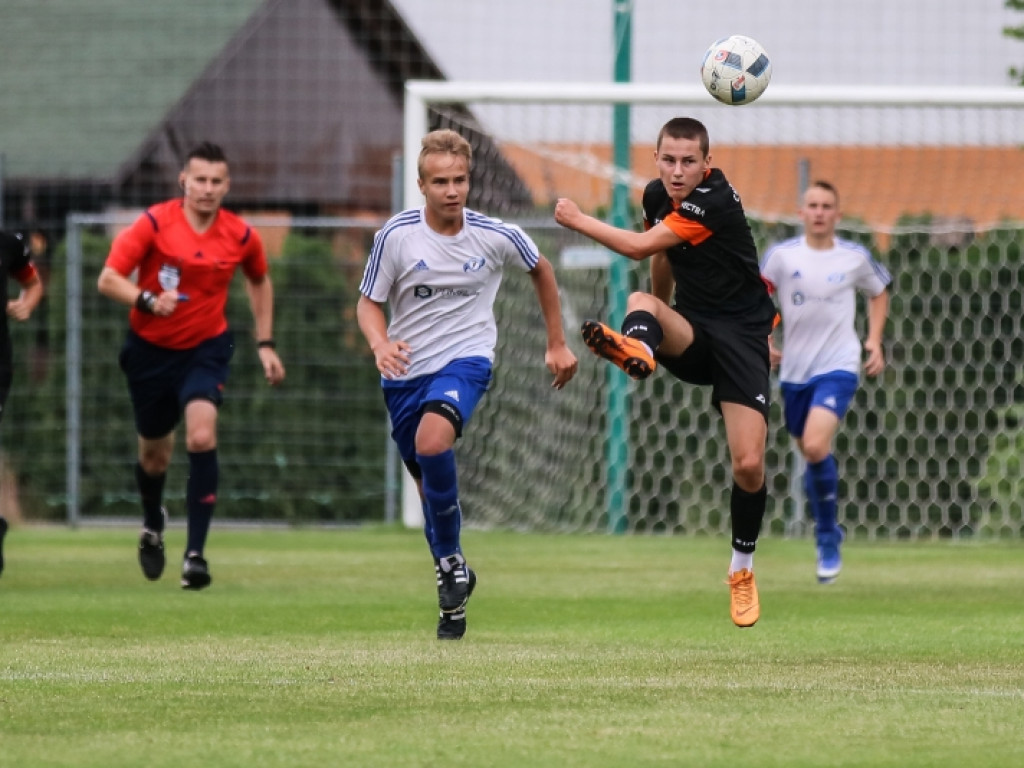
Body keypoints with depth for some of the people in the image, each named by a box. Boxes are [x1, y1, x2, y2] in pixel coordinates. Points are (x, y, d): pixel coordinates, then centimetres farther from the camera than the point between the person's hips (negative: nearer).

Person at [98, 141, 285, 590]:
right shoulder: (155, 224, -14)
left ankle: (195, 553, -21)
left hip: (205, 349, 0)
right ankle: (153, 527, 47)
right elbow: (108, 279, -15)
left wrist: (265, 344, 11)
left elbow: (259, 282, 15)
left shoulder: (241, 236, -6)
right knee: (155, 455, 13)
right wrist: (147, 300, -33)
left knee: (202, 438, -24)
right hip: (150, 350, 0)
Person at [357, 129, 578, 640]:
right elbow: (369, 303, -1)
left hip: (465, 358, -3)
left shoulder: (497, 237, -8)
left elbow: (540, 271, 13)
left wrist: (557, 344, 16)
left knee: (432, 442, -31)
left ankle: (451, 560, -16)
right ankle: (453, 592, 27)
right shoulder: (395, 236, -9)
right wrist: (380, 346, -23)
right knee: (428, 481, 9)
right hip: (405, 369, 3)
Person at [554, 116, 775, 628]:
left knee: (748, 464, -13)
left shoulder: (714, 201, -21)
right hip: (689, 332, 5)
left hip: (740, 335, -5)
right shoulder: (658, 195, 3)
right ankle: (635, 349, -67)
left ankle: (742, 570, 10)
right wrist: (660, 316, 32)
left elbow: (640, 247, -23)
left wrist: (577, 220, -13)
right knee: (641, 303, -31)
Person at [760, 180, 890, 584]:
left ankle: (827, 538, -7)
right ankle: (828, 534, 35)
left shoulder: (855, 257, 0)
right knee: (812, 454, 12)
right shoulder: (782, 255, -2)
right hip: (794, 369, 3)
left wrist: (874, 340, 8)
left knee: (816, 447, -22)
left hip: (838, 367, -3)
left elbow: (878, 292, 19)